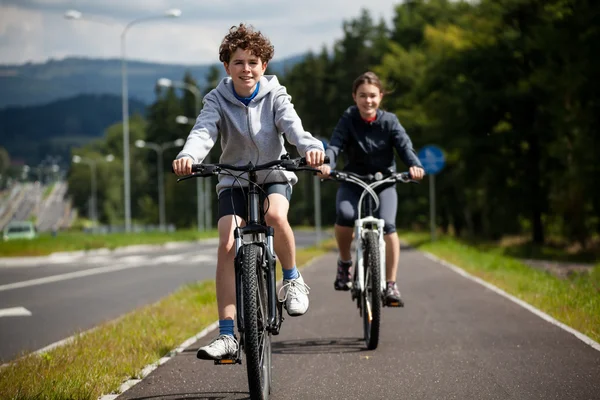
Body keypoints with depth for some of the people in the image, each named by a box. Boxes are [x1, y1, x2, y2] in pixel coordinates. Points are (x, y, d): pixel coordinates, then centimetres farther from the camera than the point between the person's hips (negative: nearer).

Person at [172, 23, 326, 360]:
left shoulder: (275, 96, -8)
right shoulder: (218, 100, -8)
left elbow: (292, 126, -25)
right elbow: (203, 132, -25)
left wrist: (311, 147, -49)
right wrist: (187, 156, -48)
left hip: (275, 174, -1)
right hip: (234, 180, 1)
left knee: (275, 215, -35)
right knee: (228, 245, -19)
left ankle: (293, 280, -6)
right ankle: (227, 336, -18)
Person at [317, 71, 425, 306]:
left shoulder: (389, 121, -5)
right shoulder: (348, 120, -6)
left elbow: (404, 146, -15)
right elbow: (335, 145, -19)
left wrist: (414, 164, -38)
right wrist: (327, 164, -41)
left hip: (383, 182, 0)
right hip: (353, 181, 0)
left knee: (387, 224, -25)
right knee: (345, 214, -31)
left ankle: (390, 285, -16)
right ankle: (345, 263, -5)